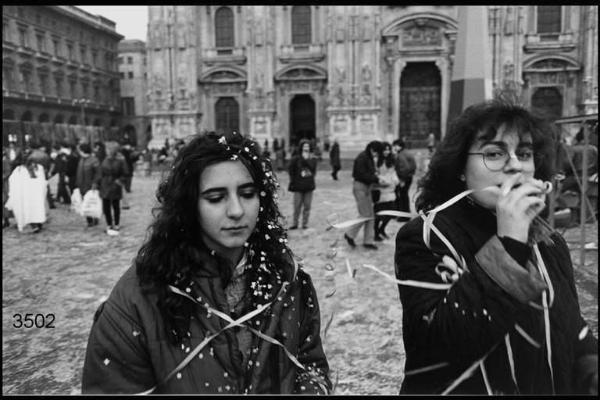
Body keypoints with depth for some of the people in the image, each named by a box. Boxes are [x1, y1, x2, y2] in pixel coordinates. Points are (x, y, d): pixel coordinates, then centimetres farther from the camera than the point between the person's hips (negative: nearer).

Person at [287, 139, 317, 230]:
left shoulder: (313, 159, 3)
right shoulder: (296, 159, -3)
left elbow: (313, 168, -13)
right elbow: (290, 169, 1)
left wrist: (306, 159, -14)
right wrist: (293, 181, -3)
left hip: (309, 186, 2)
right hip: (298, 186, -2)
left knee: (307, 206, 5)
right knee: (297, 206, 1)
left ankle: (305, 223, 14)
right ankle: (295, 223, 12)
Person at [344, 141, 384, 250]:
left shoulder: (369, 158, 13)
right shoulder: (362, 158, -16)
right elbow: (362, 175, -20)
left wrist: (375, 177, 0)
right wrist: (376, 179, -19)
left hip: (367, 187, 10)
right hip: (360, 187, -10)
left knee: (370, 216, 8)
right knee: (365, 215, -8)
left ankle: (368, 241, 13)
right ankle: (350, 234, 8)